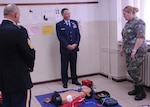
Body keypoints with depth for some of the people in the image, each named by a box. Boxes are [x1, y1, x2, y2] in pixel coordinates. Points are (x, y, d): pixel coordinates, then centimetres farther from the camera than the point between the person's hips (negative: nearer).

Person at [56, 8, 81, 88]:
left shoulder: (74, 22, 9)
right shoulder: (59, 25, -2)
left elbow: (78, 34, 6)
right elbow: (60, 37, -9)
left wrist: (75, 44, -8)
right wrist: (67, 45, -15)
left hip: (74, 48, 3)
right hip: (65, 49, -3)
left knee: (73, 65, 12)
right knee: (64, 66, 6)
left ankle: (74, 80, 24)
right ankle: (65, 81, 17)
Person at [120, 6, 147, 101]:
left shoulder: (138, 22, -12)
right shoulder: (128, 23, 16)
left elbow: (140, 37, -20)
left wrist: (134, 50, -23)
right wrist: (122, 48, 22)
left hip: (138, 51, -9)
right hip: (129, 51, 9)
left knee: (134, 70, -9)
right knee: (130, 70, 8)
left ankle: (141, 92, 4)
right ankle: (137, 89, 21)